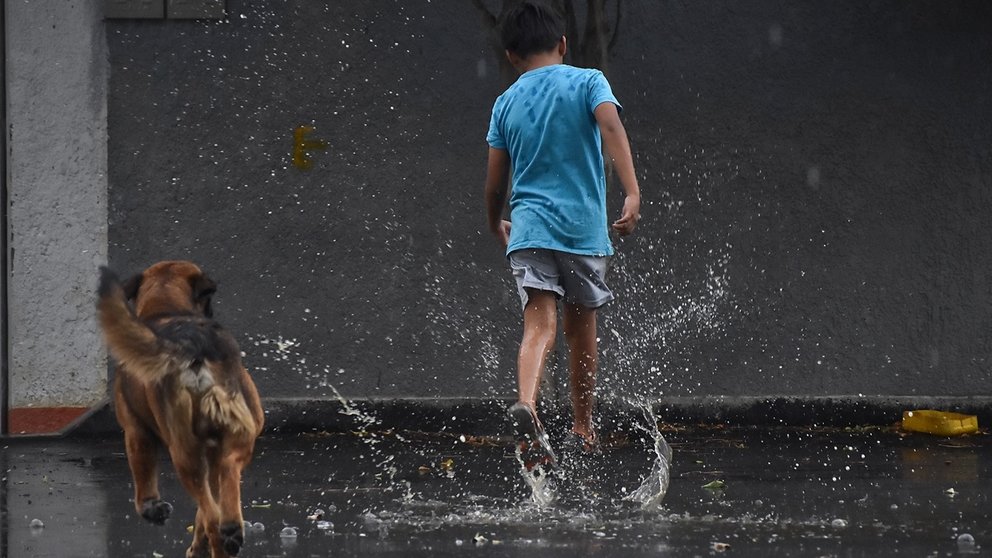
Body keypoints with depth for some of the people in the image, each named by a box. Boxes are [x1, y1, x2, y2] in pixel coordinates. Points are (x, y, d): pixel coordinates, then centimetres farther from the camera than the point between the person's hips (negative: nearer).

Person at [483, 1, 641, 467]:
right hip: (584, 227, 0)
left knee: (540, 326, -12)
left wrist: (495, 225, 31)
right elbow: (611, 128, -16)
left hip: (528, 228, 0)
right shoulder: (588, 82, 3)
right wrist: (632, 194, -24)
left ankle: (527, 404, -40)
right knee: (582, 331, 16)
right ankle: (583, 430, 27)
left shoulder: (506, 103, 10)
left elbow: (495, 183, 12)